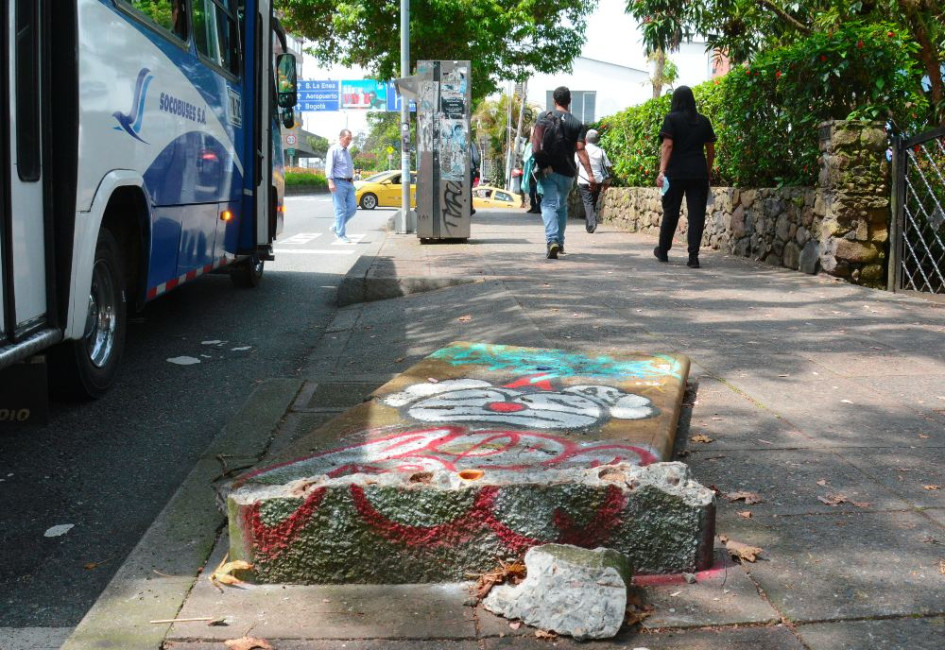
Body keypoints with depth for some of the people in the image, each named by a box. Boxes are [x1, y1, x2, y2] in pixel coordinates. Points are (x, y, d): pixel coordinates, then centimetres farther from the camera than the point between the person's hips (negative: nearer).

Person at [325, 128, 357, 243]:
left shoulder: (347, 151, 20)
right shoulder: (334, 150, -5)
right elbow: (329, 166, -13)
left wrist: (352, 181, 25)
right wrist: (330, 182, -23)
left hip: (348, 183, 8)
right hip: (338, 183, -8)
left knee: (352, 208, 2)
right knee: (340, 209, -6)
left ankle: (336, 227, 18)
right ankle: (341, 235, 0)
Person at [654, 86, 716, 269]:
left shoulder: (672, 119, 0)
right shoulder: (703, 121, 10)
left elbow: (667, 145, -12)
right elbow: (711, 150, 13)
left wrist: (662, 170, -17)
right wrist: (707, 173, 23)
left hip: (676, 173, -2)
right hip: (699, 174, 2)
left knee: (670, 212, 11)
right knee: (697, 214, 0)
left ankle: (663, 251, 25)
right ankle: (693, 256, -6)